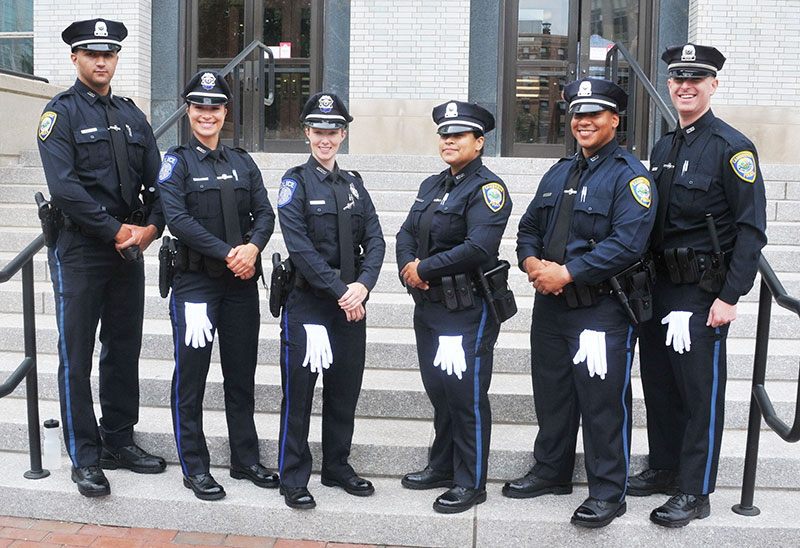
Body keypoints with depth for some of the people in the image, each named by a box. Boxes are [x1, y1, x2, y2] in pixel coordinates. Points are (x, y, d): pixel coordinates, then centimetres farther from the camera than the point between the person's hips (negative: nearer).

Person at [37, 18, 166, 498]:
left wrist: (150, 227, -8)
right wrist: (115, 231, -17)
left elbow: (156, 179, 9)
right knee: (77, 357, 1)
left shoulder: (131, 115, 13)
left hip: (130, 249, 6)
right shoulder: (60, 113, -4)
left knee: (125, 350, 12)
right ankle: (85, 458, 10)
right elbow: (64, 188, -15)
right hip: (79, 249, -5)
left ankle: (119, 441, 25)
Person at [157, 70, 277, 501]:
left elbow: (265, 214, 7)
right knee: (191, 376, 2)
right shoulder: (176, 162, -1)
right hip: (195, 281, -4)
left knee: (242, 375, 11)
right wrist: (228, 252, -18)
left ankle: (246, 460, 24)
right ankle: (195, 468, 15)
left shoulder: (243, 162, 12)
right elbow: (177, 220, -13)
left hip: (242, 283, 4)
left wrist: (253, 247, -14)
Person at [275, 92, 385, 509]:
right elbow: (299, 246, -13)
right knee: (299, 390, -1)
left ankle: (337, 467, 27)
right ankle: (293, 479, 11)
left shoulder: (354, 184, 12)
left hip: (352, 300, 5)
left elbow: (374, 240, 5)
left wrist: (363, 284, -13)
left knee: (345, 388, 11)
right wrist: (339, 291, -16)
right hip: (306, 300, -5)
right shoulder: (296, 182, -3)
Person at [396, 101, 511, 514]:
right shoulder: (432, 185, 15)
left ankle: (470, 483, 12)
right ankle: (442, 467, 32)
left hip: (468, 311, -8)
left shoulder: (487, 188, -11)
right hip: (428, 307, 8)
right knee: (438, 390, 17)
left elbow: (478, 248, -24)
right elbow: (407, 235, 13)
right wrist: (409, 268, -8)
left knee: (465, 395, -1)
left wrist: (424, 269, -16)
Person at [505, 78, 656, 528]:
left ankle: (608, 493, 13)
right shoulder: (559, 174, 16)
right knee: (552, 393, 17)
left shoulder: (629, 175, -8)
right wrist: (532, 262, -5)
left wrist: (567, 272, -21)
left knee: (604, 402, -1)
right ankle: (552, 471, 34)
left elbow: (628, 241, -20)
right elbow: (529, 227, 18)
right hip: (551, 305, 7)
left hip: (603, 308, -7)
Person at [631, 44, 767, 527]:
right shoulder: (663, 148, 13)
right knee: (659, 384, 15)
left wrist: (729, 296, -17)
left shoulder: (733, 148, -9)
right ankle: (665, 469, 31)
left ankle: (695, 493, 12)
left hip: (703, 293, -7)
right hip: (660, 287, 7)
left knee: (701, 391, 1)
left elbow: (752, 229, -12)